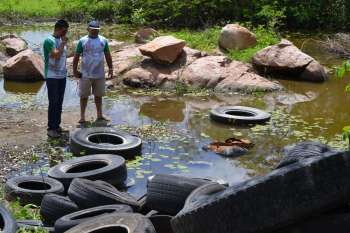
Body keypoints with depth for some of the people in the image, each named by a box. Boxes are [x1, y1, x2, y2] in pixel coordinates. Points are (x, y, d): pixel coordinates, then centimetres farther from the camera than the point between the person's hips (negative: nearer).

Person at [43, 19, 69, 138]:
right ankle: (51, 128, -1)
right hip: (52, 77, -7)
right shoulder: (49, 40, -13)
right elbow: (56, 55, -24)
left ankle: (57, 126, 18)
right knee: (53, 103, -6)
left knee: (59, 102, 11)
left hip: (62, 76, 8)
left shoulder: (62, 40, 12)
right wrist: (63, 43, -16)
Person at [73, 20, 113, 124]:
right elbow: (76, 56, -1)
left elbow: (108, 55, 9)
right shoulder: (82, 41, -4)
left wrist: (111, 69, 5)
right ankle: (82, 116, 12)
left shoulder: (103, 40, 3)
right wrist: (74, 70, -3)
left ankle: (100, 115, 25)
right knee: (84, 96, 4)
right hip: (85, 74, -2)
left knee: (98, 95, 13)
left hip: (100, 74, 2)